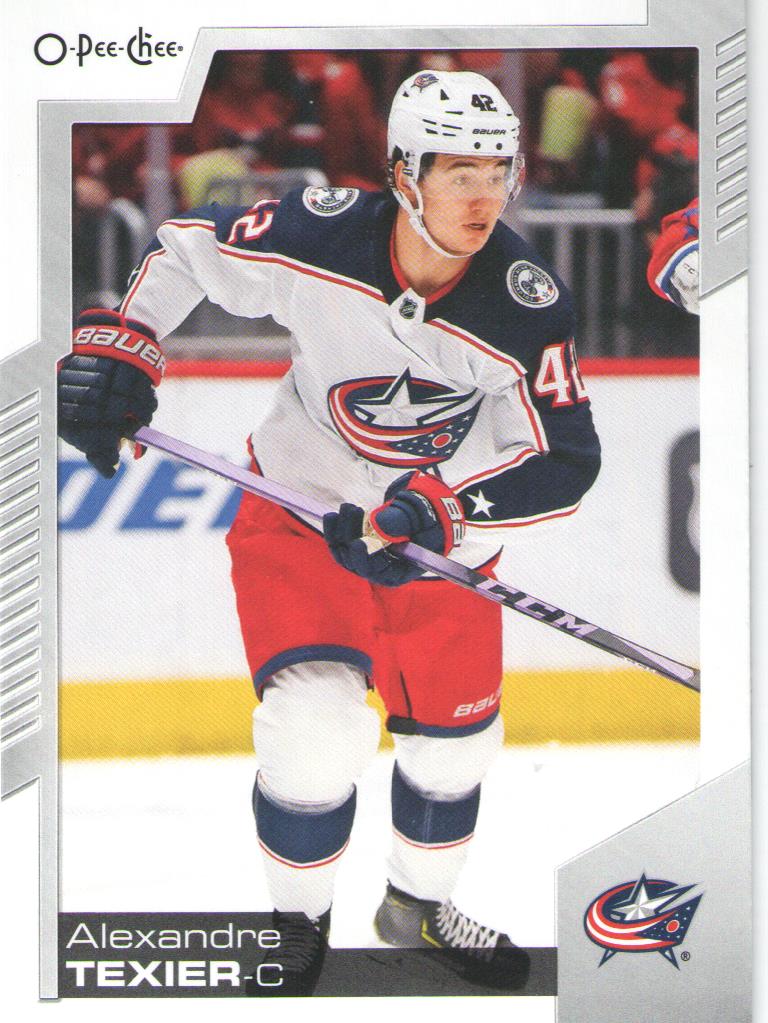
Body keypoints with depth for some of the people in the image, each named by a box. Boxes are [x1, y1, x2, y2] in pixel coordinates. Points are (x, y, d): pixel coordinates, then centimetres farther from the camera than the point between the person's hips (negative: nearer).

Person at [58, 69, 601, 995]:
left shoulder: (526, 304, -24)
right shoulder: (317, 235, -25)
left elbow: (566, 461, -22)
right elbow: (185, 248, -7)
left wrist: (437, 508, -33)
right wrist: (117, 344, -18)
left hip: (442, 538, 2)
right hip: (298, 511, -2)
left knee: (453, 738, 14)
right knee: (318, 732, -19)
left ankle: (419, 906, 45)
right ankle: (297, 933, 7)